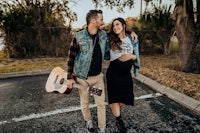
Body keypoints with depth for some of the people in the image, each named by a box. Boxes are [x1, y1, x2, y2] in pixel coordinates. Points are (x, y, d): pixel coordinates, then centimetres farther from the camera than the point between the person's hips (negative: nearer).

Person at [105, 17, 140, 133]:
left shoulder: (131, 39, 4)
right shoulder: (110, 39, -5)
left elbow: (136, 56, 9)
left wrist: (130, 56, -5)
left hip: (126, 73, 3)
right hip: (113, 73, -3)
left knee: (126, 99, 9)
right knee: (115, 97, 0)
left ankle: (115, 109, 42)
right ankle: (119, 121, 22)